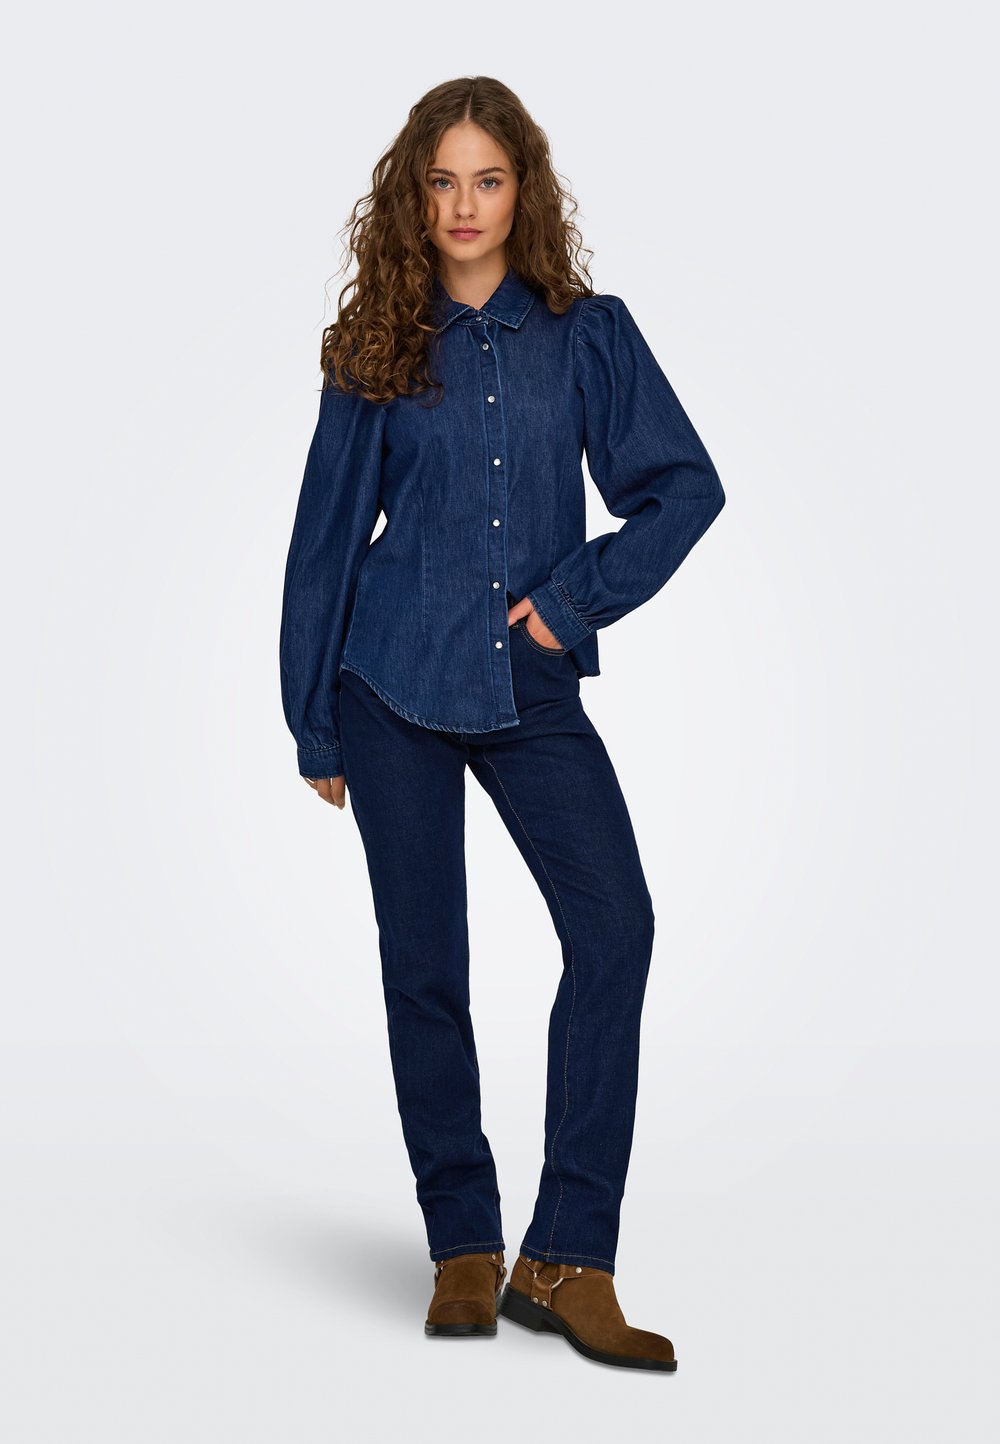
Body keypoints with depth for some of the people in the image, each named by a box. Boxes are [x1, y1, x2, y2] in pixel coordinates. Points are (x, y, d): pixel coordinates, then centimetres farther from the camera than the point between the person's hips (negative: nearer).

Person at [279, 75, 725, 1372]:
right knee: (423, 960, 3)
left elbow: (687, 485, 5)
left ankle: (564, 1261, -10)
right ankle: (464, 1248, 16)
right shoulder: (376, 349, 4)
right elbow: (328, 535, 7)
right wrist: (315, 727, 6)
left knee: (614, 925, -15)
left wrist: (581, 596, -6)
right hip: (396, 682, 0)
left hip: (532, 687, 0)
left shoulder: (588, 333, 4)